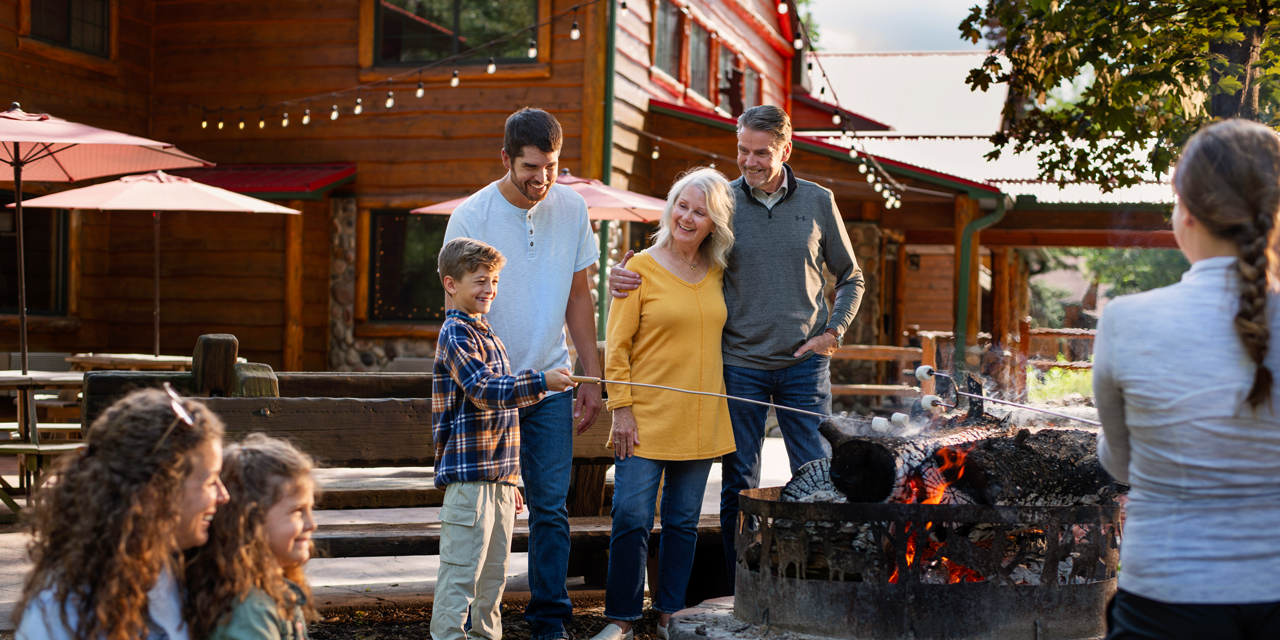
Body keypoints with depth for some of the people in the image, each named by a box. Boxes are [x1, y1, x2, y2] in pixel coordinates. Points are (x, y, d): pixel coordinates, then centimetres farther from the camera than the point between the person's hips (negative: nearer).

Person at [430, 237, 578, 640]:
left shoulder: (485, 334, 20)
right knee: (462, 569, -7)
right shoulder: (456, 334, -10)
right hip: (469, 474, -9)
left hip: (498, 476, 9)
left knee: (494, 571, 14)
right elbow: (483, 389, -25)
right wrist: (541, 382, -34)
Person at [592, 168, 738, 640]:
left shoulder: (717, 274, 8)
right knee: (632, 518, -7)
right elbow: (617, 347, -5)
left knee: (683, 521, 9)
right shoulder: (641, 269, -4)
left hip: (700, 421, 4)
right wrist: (621, 408, -11)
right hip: (646, 420, -4)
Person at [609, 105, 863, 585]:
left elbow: (850, 277, 14)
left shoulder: (818, 202, 3)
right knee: (738, 484, 4)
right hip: (740, 364, 0)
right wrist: (624, 277, -13)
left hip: (804, 363, 1)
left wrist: (833, 332, 0)